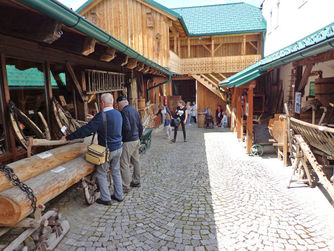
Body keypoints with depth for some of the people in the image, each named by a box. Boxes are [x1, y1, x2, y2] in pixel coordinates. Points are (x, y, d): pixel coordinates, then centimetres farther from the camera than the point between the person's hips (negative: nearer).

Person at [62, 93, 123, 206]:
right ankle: (119, 195, 29)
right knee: (116, 171, 19)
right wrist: (95, 119, 31)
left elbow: (86, 130, -21)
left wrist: (68, 137, -11)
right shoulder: (118, 114, 2)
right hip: (118, 148, 7)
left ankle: (106, 199, 18)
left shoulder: (101, 116, -21)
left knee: (101, 174, 10)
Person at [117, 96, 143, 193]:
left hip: (128, 142, -9)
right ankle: (136, 181, 30)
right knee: (136, 161, 17)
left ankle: (126, 186, 4)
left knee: (124, 164, -2)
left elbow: (127, 128, -24)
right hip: (136, 140, 9)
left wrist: (121, 138, -12)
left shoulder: (124, 112, -15)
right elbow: (140, 126, 15)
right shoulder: (135, 110, 11)